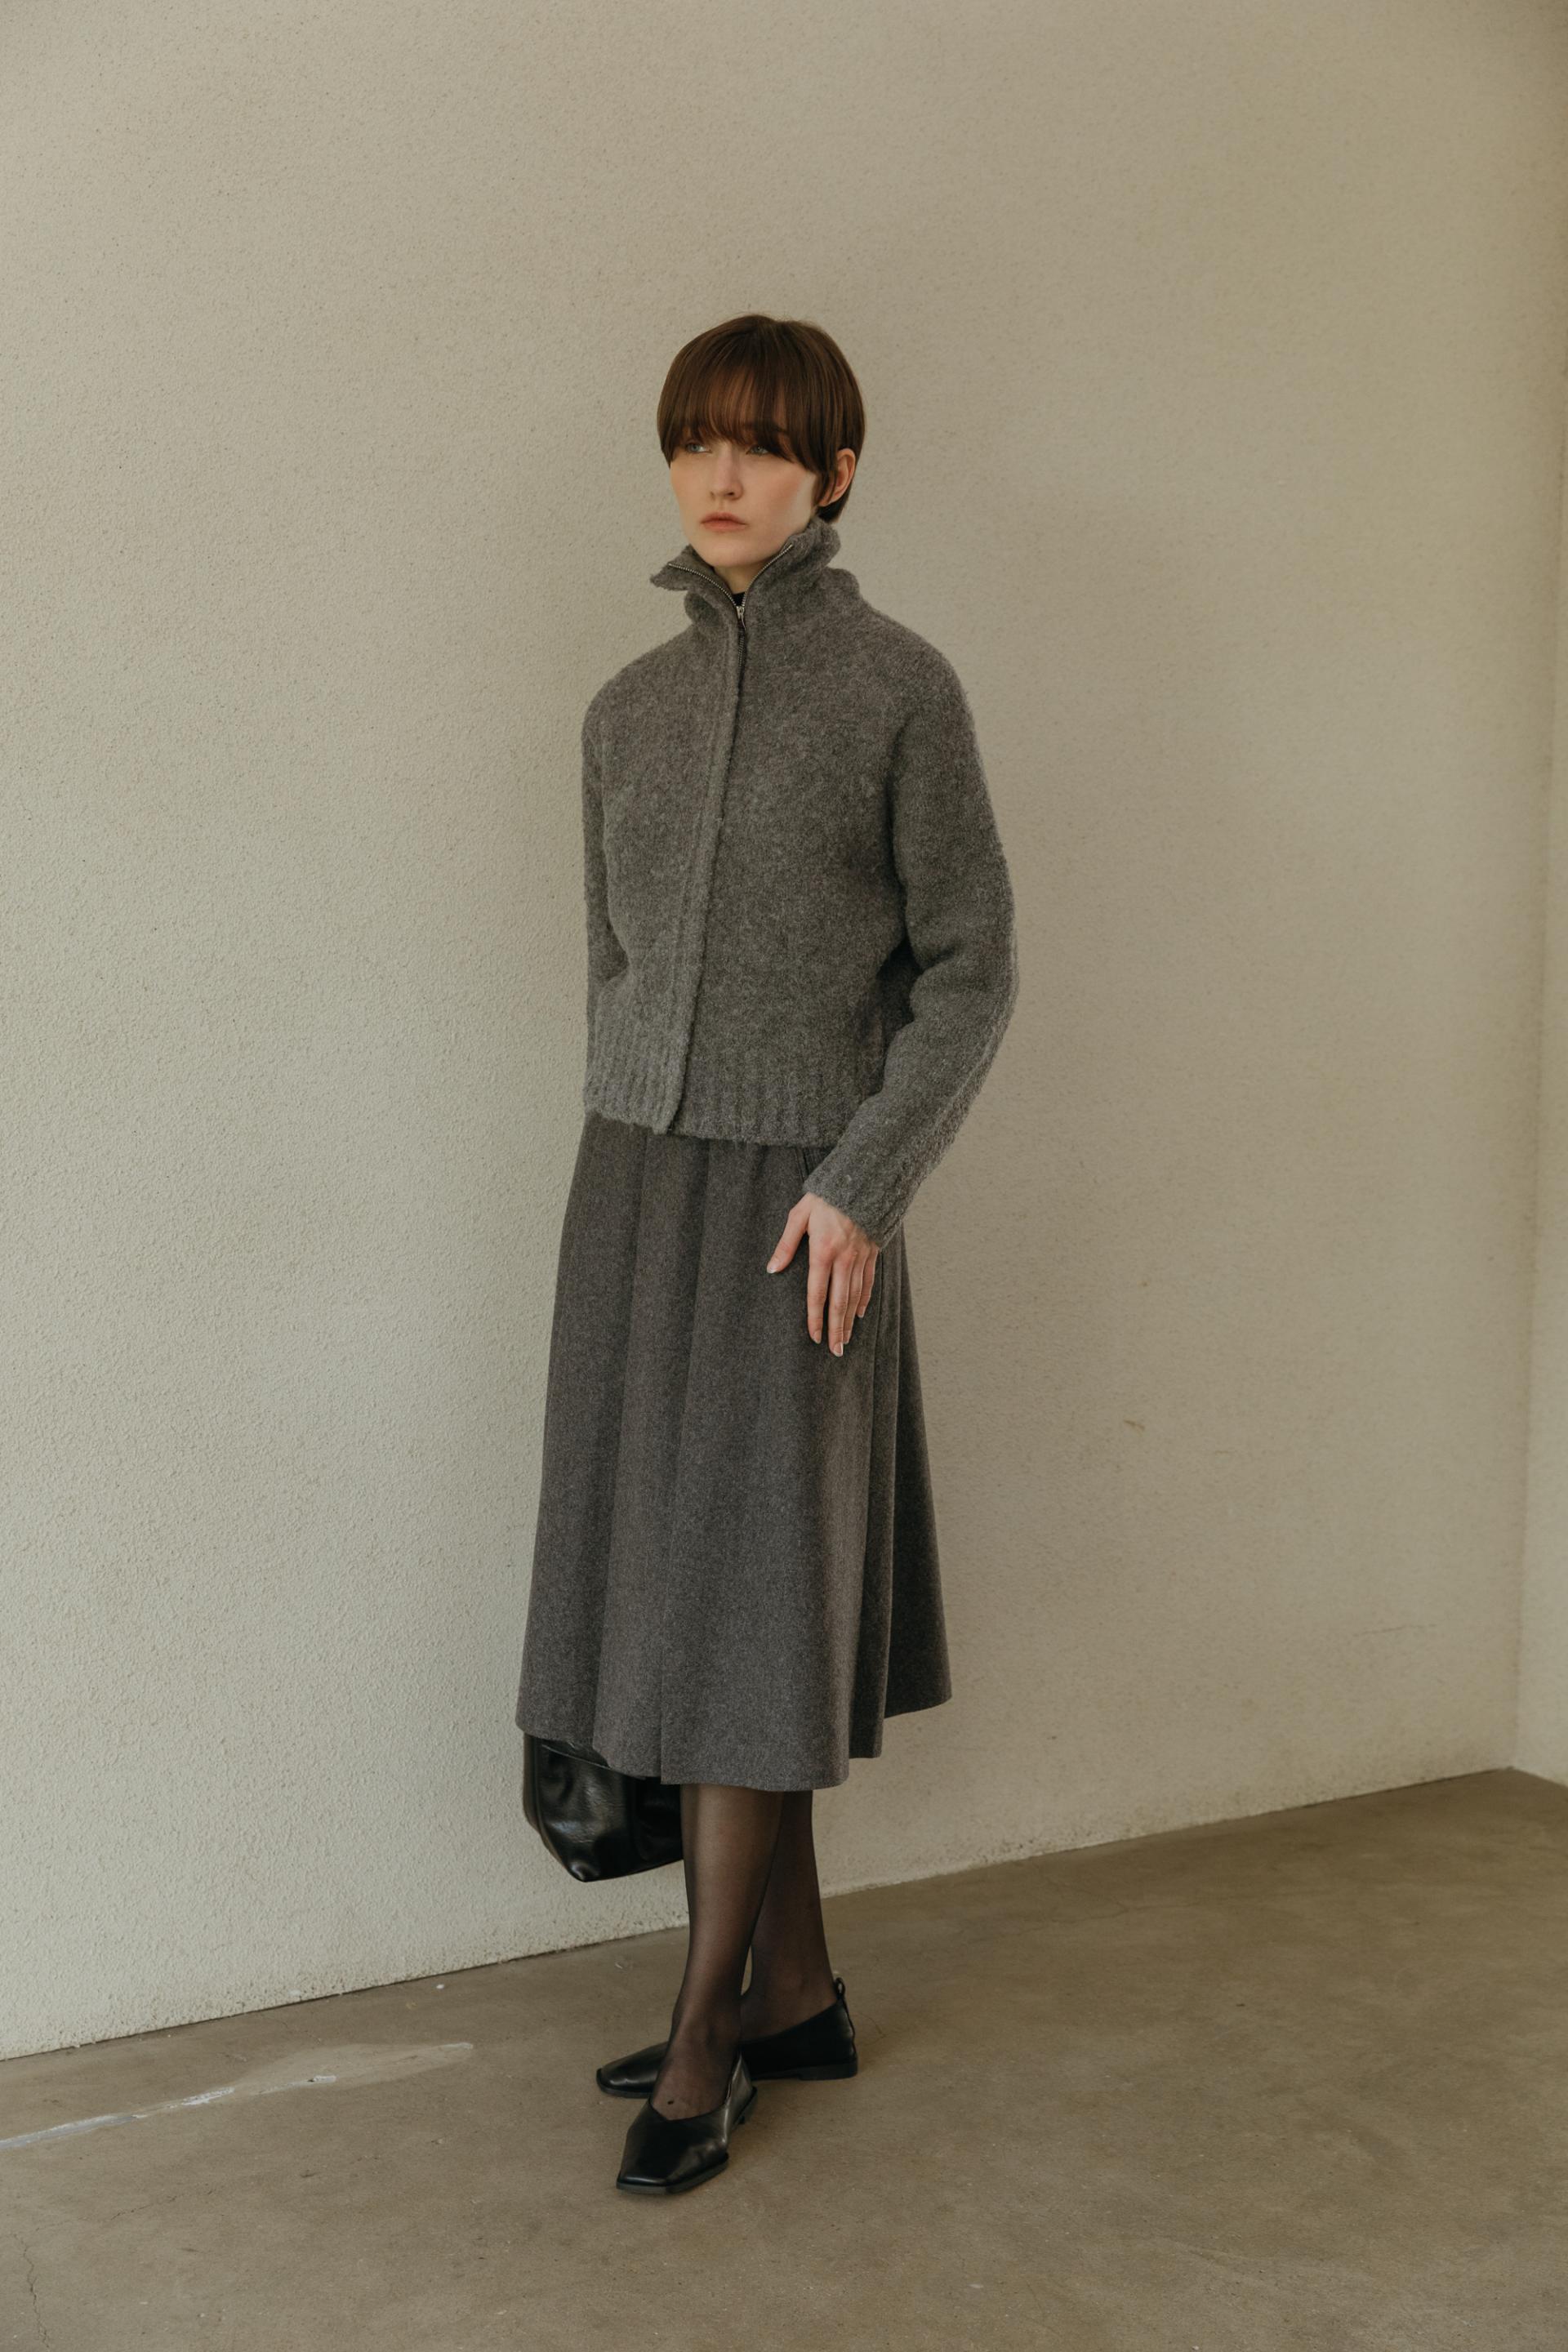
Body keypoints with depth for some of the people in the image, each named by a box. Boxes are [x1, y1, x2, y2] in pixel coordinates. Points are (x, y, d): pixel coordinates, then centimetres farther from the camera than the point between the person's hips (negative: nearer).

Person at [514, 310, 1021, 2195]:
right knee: (660, 1576, 8)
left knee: (754, 1598, -1)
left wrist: (864, 1184, -13)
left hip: (797, 1196, -5)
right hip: (631, 1179, 6)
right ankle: (797, 1989, 23)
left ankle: (705, 2030, 13)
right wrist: (632, 1168, 13)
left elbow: (972, 970, -5)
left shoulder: (898, 685, -4)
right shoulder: (629, 709, 11)